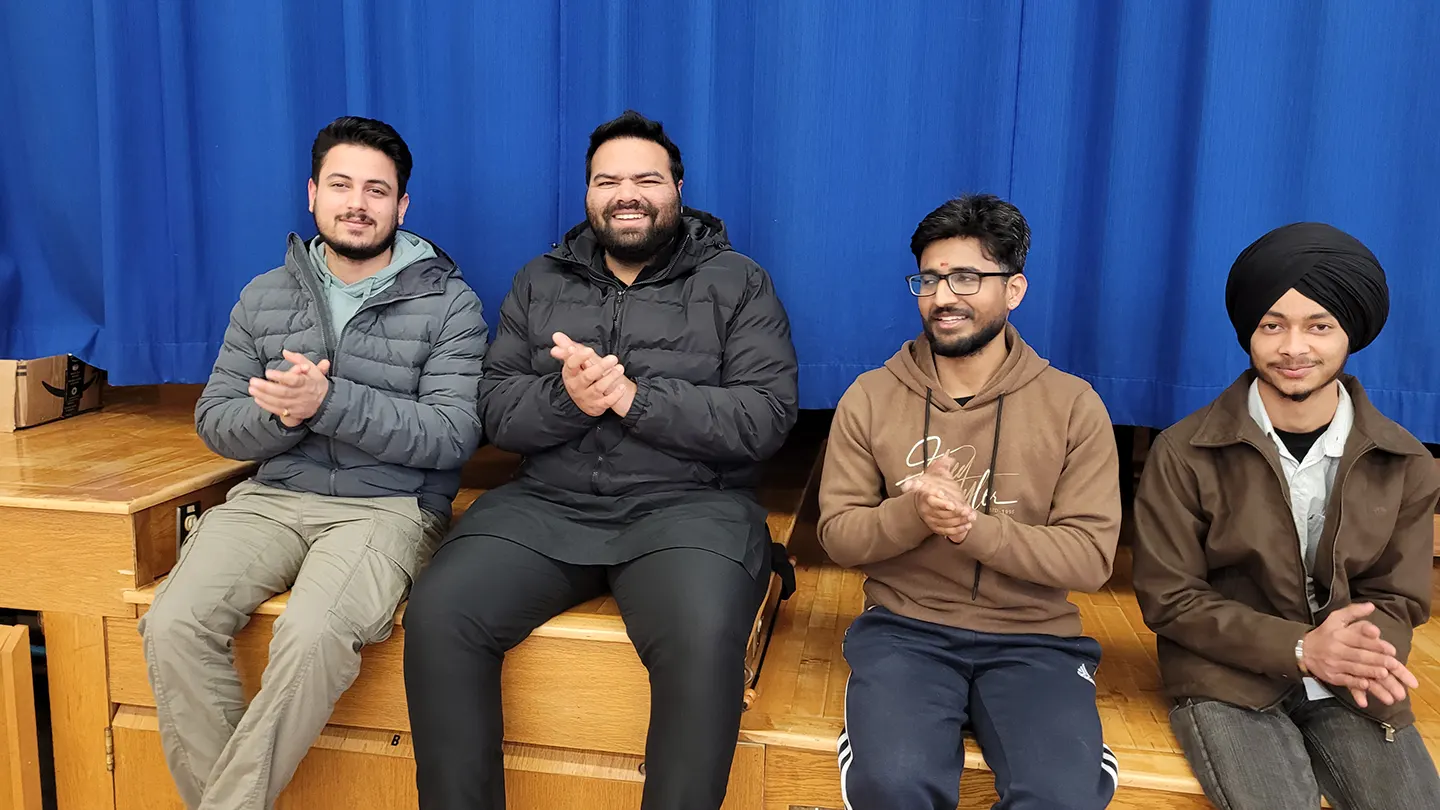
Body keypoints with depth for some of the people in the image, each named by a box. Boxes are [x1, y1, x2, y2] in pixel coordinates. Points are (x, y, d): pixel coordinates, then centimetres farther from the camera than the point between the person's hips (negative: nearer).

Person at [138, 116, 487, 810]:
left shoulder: (447, 303, 0)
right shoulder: (264, 296, 14)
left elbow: (453, 437, -10)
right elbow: (215, 421, 12)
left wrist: (328, 401, -19)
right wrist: (279, 415, -11)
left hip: (389, 505, -4)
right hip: (273, 497, 4)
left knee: (313, 635, -32)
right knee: (173, 626, -21)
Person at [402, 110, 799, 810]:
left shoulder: (736, 283, 7)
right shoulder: (540, 283, 17)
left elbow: (766, 416, -5)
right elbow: (496, 408, 9)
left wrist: (634, 398, -15)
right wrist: (566, 397, -14)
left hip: (687, 504, -2)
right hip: (547, 504, 3)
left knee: (704, 639, -33)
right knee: (437, 615, -21)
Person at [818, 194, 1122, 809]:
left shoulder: (1074, 405, -1)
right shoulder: (870, 398, 2)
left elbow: (1090, 558, -6)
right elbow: (838, 535, 2)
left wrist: (971, 525, -22)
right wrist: (914, 512, -19)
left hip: (1033, 638, 0)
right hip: (904, 627, 0)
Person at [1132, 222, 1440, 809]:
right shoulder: (1184, 454, -8)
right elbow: (1168, 598, -7)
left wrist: (1359, 653, -19)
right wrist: (1300, 648, -19)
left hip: (1350, 686, 3)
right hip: (1229, 679, -3)